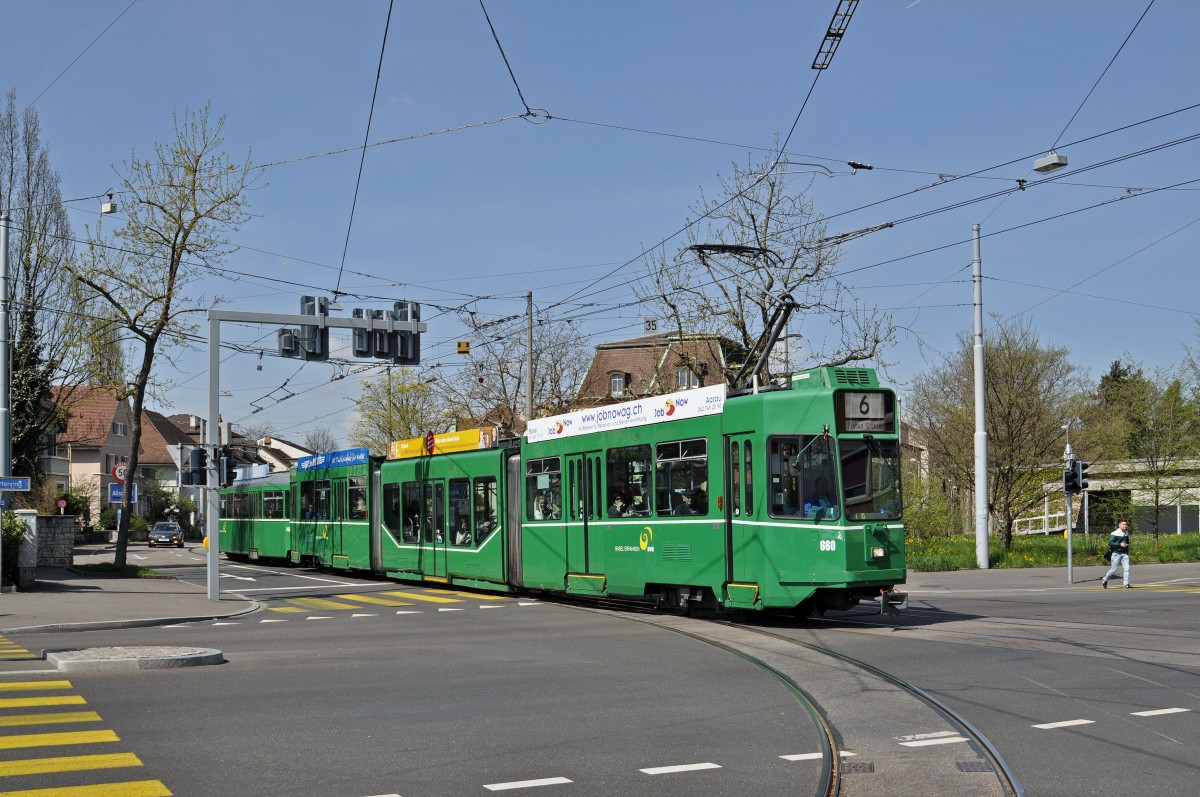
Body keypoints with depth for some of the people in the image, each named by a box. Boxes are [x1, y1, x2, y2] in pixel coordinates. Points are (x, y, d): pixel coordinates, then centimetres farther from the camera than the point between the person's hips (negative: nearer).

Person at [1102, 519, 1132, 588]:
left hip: (1124, 554, 6)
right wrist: (1120, 545, -23)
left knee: (1126, 568, -9)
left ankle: (1126, 584, -8)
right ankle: (1104, 580, 23)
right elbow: (1110, 543, -17)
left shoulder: (1126, 533, 12)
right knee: (1113, 569, 0)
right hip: (1117, 553, -6)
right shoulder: (1115, 534, -11)